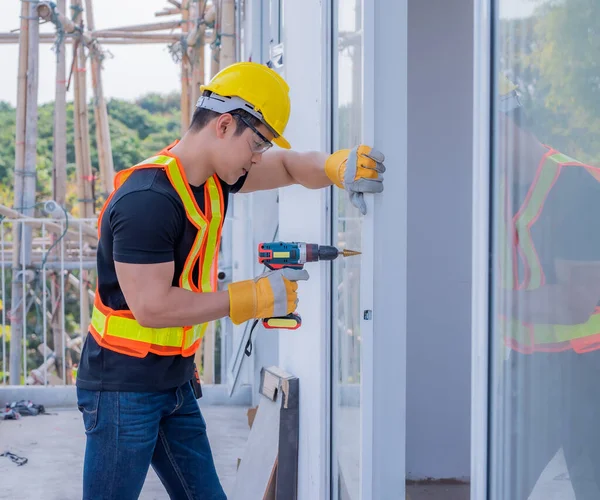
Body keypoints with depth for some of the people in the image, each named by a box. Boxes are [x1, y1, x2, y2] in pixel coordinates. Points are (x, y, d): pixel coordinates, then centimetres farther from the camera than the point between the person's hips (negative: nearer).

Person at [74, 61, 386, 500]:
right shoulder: (147, 199, -23)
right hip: (124, 390, -9)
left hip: (176, 384, 9)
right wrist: (255, 298, -21)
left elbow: (288, 166, 16)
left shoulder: (214, 176, 4)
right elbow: (151, 307, -26)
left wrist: (335, 167, -8)